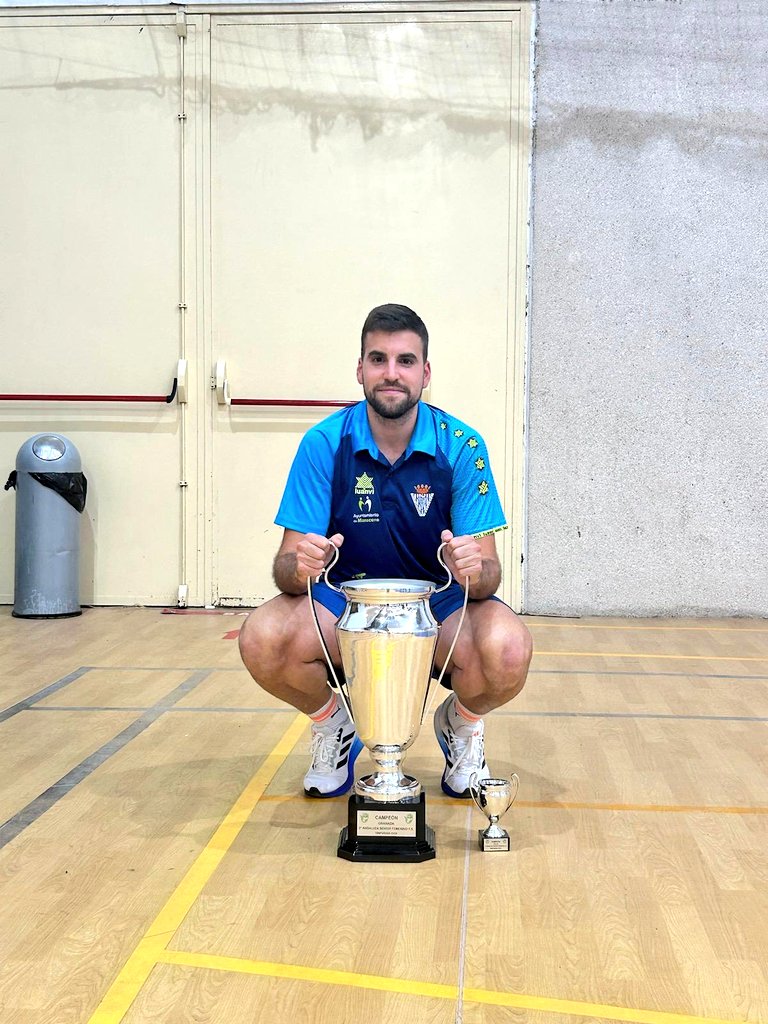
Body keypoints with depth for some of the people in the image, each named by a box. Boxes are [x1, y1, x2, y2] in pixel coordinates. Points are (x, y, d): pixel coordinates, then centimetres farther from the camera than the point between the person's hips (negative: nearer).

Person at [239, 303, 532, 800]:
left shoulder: (462, 446, -11)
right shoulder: (324, 443, -10)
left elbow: (489, 571, -13)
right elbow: (287, 564, -11)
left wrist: (474, 570, -37)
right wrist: (299, 566, -36)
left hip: (441, 604, 0)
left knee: (507, 650, -33)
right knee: (263, 639, -29)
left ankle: (462, 725, 6)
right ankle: (332, 724, 6)